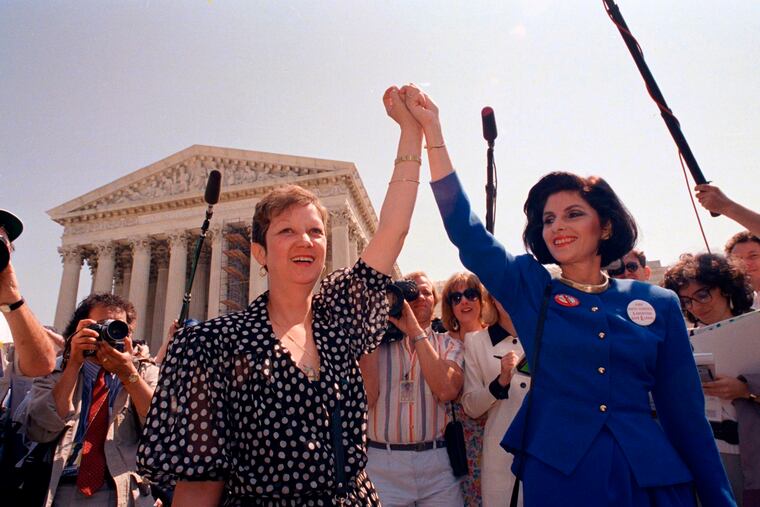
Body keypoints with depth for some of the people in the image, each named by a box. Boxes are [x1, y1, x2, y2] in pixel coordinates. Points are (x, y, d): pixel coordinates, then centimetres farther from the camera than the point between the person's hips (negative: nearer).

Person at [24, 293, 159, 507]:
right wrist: (74, 364, -7)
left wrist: (129, 374, -11)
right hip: (60, 490, 2)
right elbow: (40, 432, -3)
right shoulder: (53, 375, 13)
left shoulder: (147, 374, 10)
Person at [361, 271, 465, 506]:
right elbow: (365, 397, -11)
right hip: (381, 462, 0)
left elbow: (447, 391, -14)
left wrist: (416, 332, -14)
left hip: (438, 463, 1)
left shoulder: (449, 344, 6)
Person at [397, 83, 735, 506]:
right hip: (555, 473, -1)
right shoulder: (529, 289, 0)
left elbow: (685, 411, 6)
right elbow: (465, 229, -9)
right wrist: (432, 130, -12)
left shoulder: (658, 304, 3)